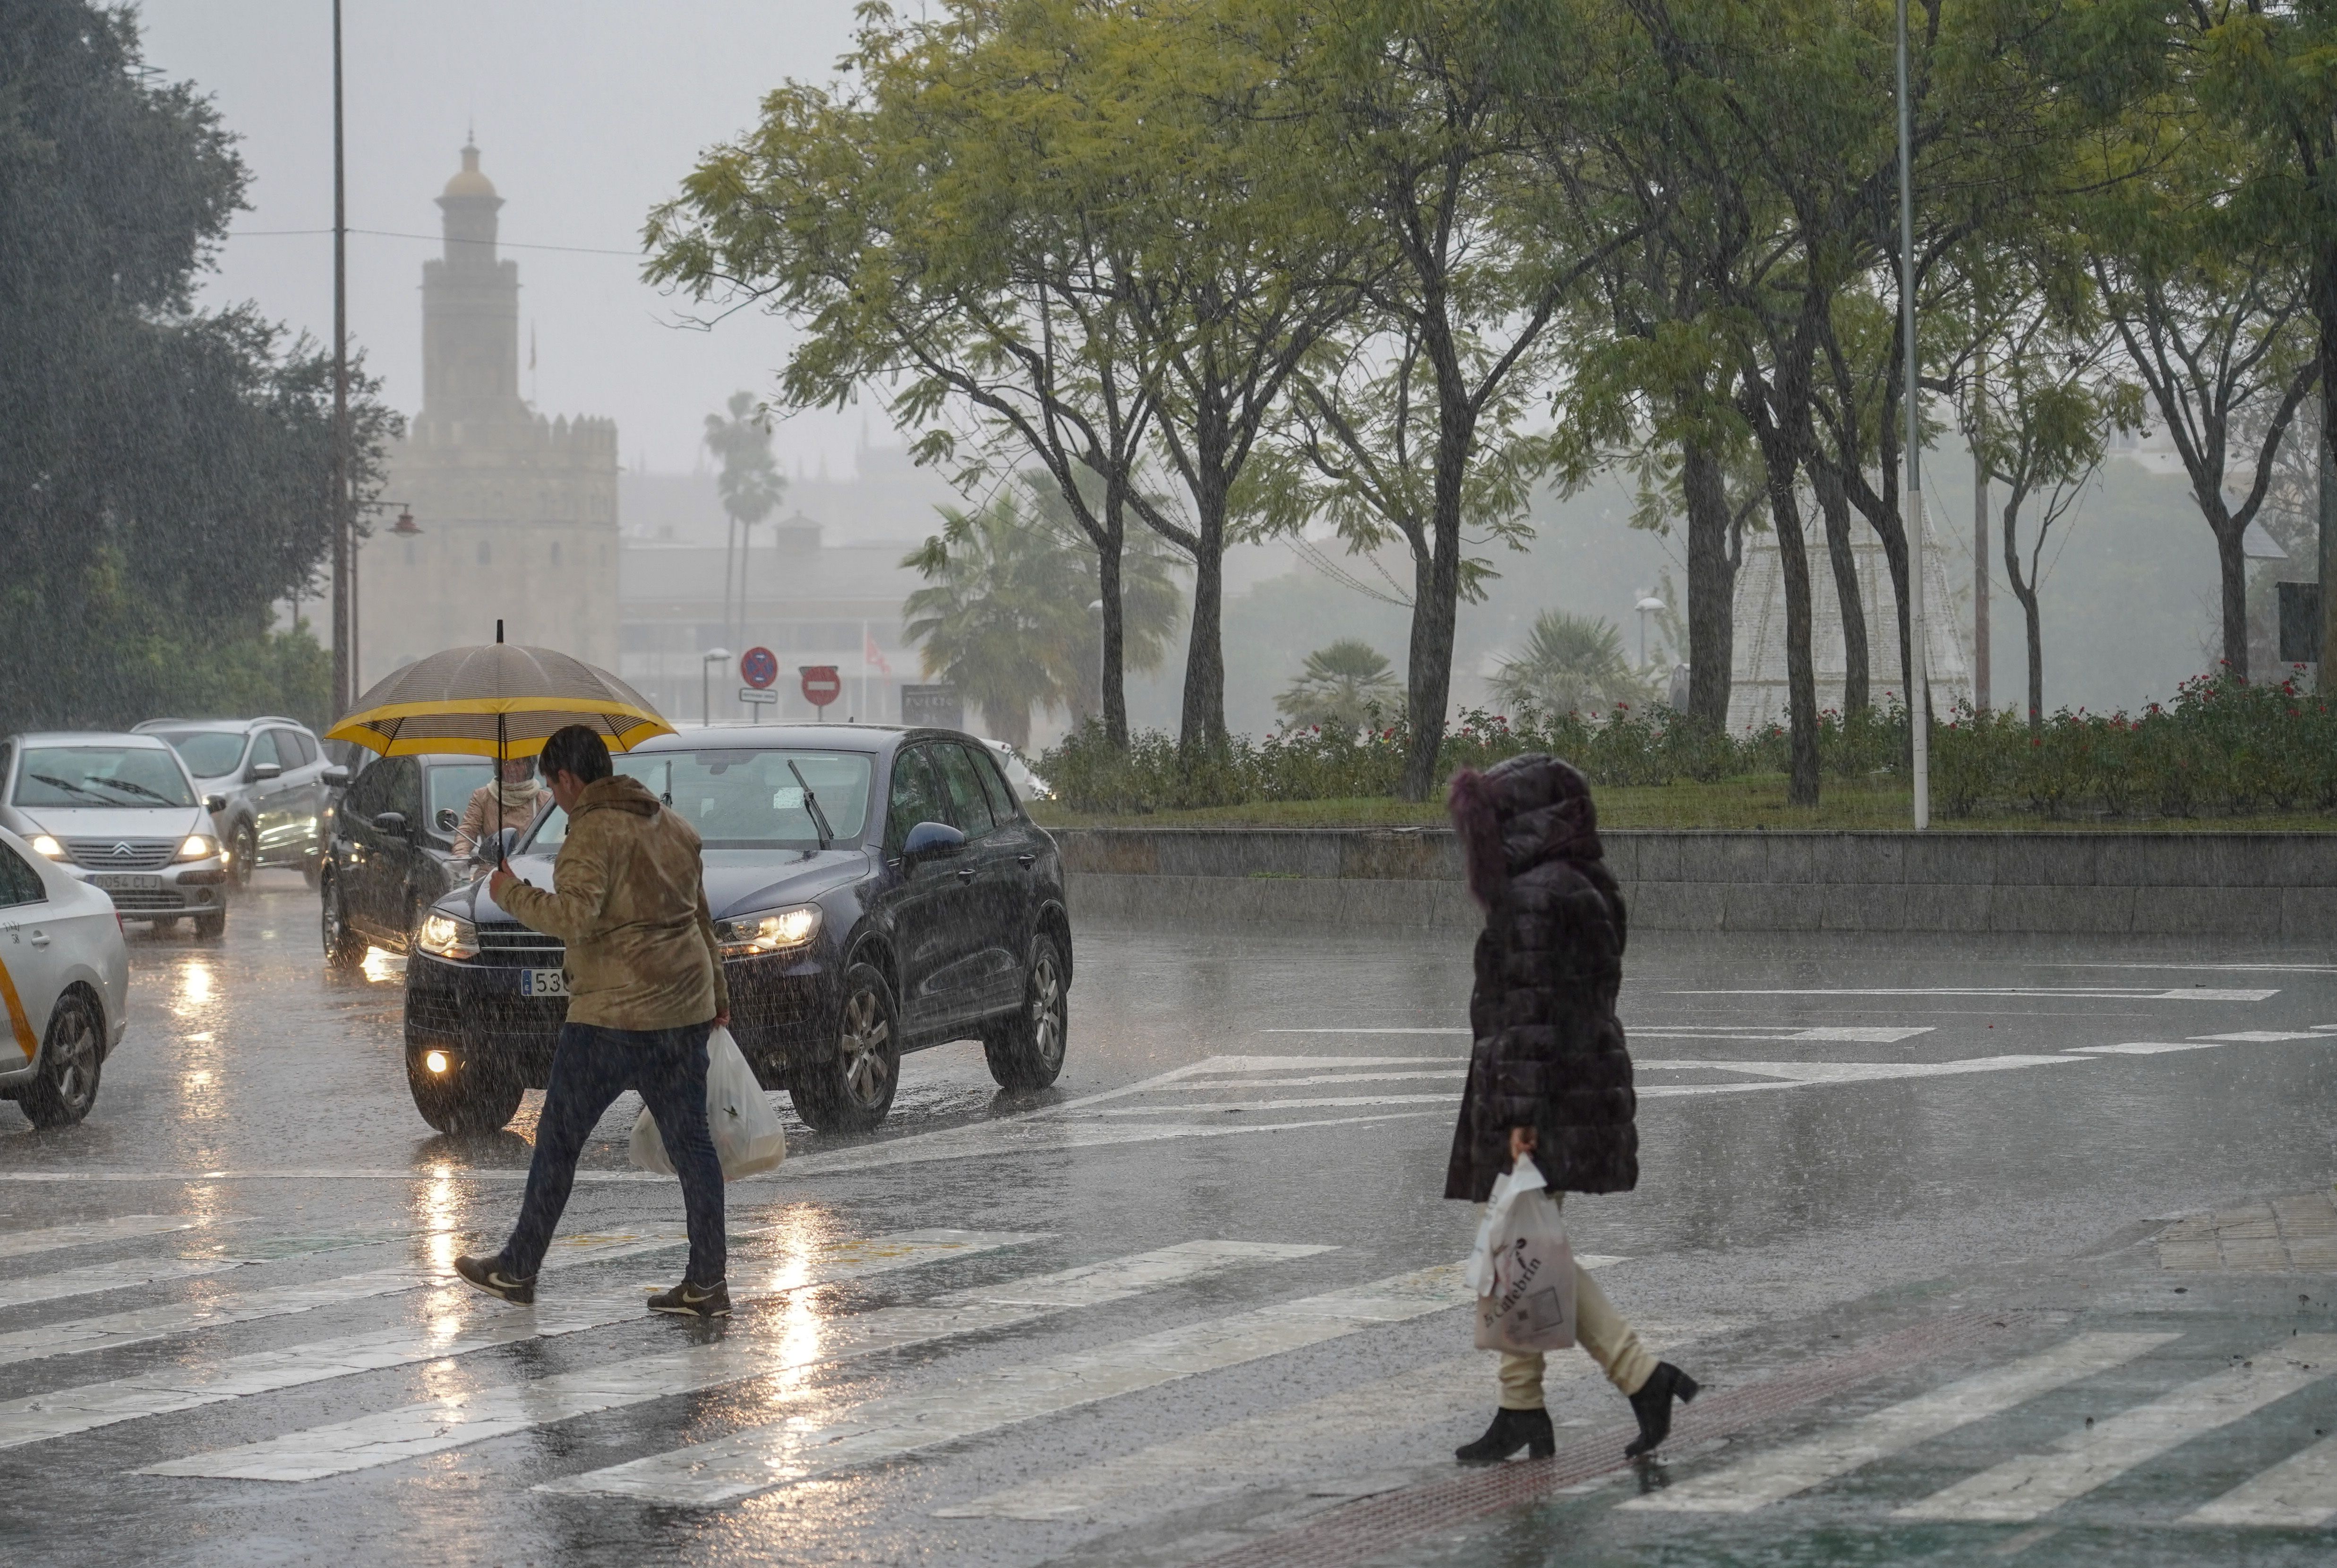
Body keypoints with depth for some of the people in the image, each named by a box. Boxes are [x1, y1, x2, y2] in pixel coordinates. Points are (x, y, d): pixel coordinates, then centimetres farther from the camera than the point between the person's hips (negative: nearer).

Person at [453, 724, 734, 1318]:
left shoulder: (593, 832, -12)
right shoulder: (675, 826, 15)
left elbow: (574, 917, -24)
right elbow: (702, 917, 22)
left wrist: (511, 893, -10)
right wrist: (717, 992, 30)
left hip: (612, 1014, -7)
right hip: (686, 1012, 7)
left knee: (558, 1140, 5)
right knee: (690, 1143, 7)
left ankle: (518, 1269, 13)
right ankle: (707, 1283, 5)